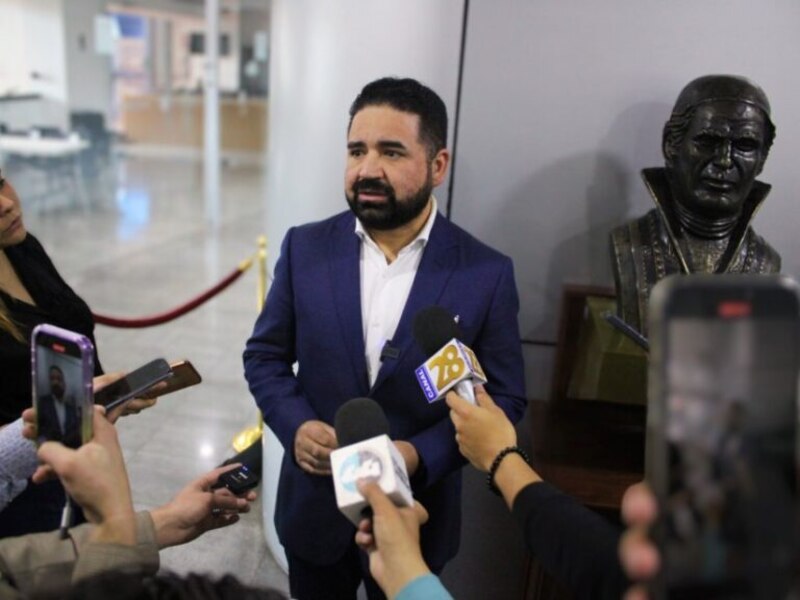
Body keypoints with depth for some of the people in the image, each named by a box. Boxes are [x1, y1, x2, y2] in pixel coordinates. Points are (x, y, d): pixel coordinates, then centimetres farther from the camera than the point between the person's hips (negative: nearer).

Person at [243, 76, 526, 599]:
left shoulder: (487, 273, -13)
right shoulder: (305, 248, -7)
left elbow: (504, 396, -7)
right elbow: (265, 355, 1)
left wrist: (423, 455, -21)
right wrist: (295, 425, -16)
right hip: (314, 506, 2)